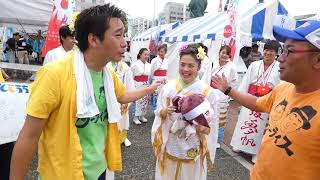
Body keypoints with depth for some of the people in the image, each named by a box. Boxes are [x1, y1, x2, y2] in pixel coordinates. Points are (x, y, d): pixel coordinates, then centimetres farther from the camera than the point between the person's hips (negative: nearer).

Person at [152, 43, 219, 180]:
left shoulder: (208, 92, -13)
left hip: (193, 151, -2)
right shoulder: (168, 87, -6)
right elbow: (158, 114, 3)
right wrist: (165, 111, -17)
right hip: (169, 147, 2)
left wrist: (200, 127, -25)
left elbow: (212, 127, -6)